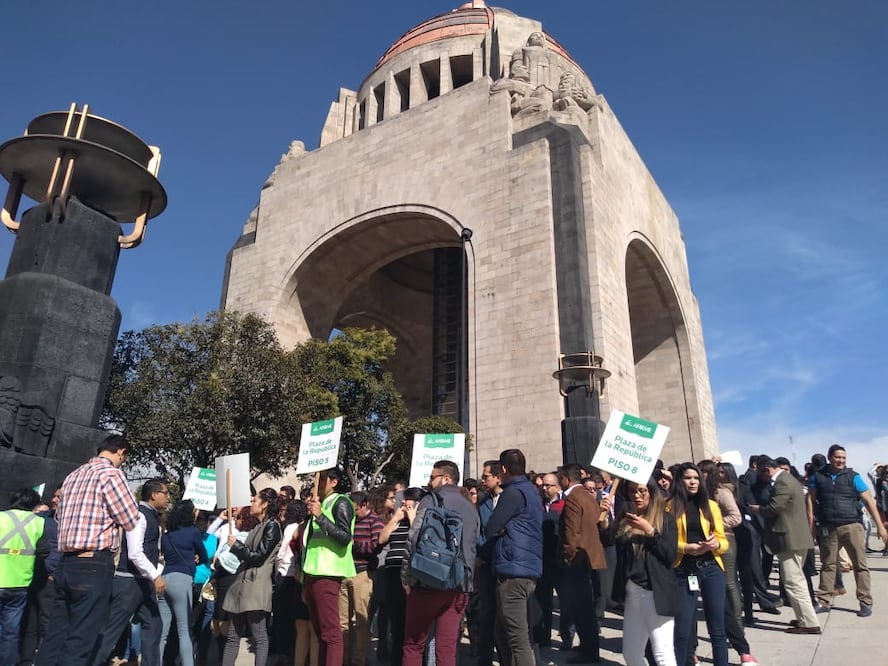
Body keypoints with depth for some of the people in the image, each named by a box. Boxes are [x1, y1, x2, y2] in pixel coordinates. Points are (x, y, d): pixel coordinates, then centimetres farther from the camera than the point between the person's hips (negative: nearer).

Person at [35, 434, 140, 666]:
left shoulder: (73, 475, 15)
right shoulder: (111, 473, -10)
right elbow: (132, 523, -8)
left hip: (66, 563, 8)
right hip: (94, 565, -8)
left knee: (55, 636, 12)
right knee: (81, 641, -4)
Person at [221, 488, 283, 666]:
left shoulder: (272, 526, -7)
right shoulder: (258, 527, 20)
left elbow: (258, 557, -13)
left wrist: (236, 545, -4)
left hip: (256, 586, -9)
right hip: (242, 584, 9)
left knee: (259, 636, -5)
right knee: (232, 636, 8)